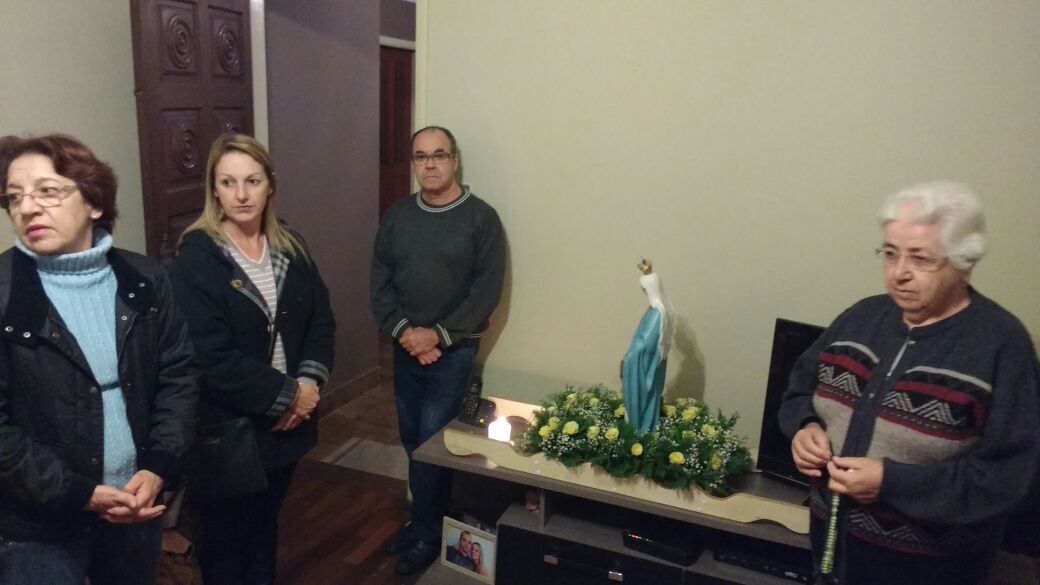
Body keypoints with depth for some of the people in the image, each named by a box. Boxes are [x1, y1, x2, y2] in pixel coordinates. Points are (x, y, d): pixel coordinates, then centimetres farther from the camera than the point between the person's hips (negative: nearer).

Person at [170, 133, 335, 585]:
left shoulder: (290, 248, 3)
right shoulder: (197, 258, -16)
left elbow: (321, 319, 4)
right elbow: (212, 358, -22)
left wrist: (309, 383, -11)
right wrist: (287, 394, -18)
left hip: (285, 423, 5)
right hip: (226, 428, -5)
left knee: (266, 524, 24)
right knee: (226, 536, 14)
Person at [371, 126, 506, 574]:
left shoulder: (481, 218, -9)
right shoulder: (397, 215, 5)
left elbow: (487, 291, -13)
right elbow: (379, 281, 3)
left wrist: (439, 335, -17)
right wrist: (402, 331, -11)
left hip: (454, 351, -4)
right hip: (405, 348, 5)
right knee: (412, 440, 14)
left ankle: (428, 534, 18)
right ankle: (423, 520, 32)